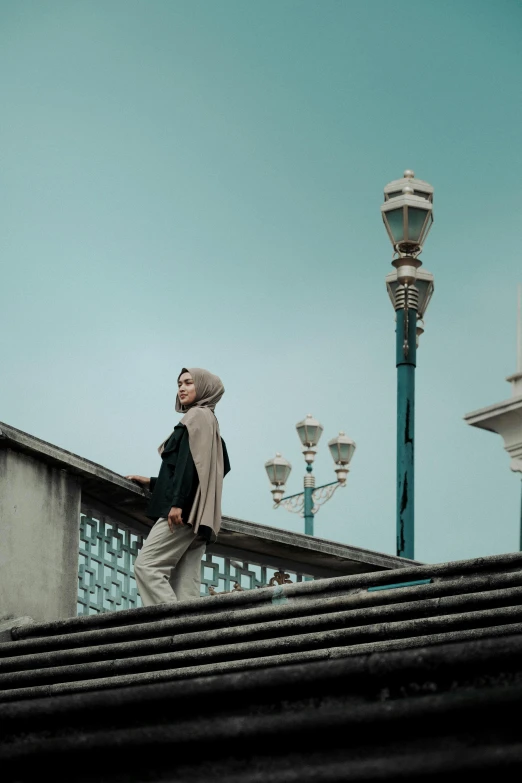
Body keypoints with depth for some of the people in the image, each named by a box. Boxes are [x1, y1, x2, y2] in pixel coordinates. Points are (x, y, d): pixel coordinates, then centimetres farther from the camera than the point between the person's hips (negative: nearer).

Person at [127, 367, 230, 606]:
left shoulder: (197, 417, -1)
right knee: (185, 583, -1)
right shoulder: (206, 421, 27)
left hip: (184, 510, -10)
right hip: (197, 515, 10)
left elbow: (190, 461, -14)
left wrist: (177, 503, -23)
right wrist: (151, 483, 29)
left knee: (146, 566, -15)